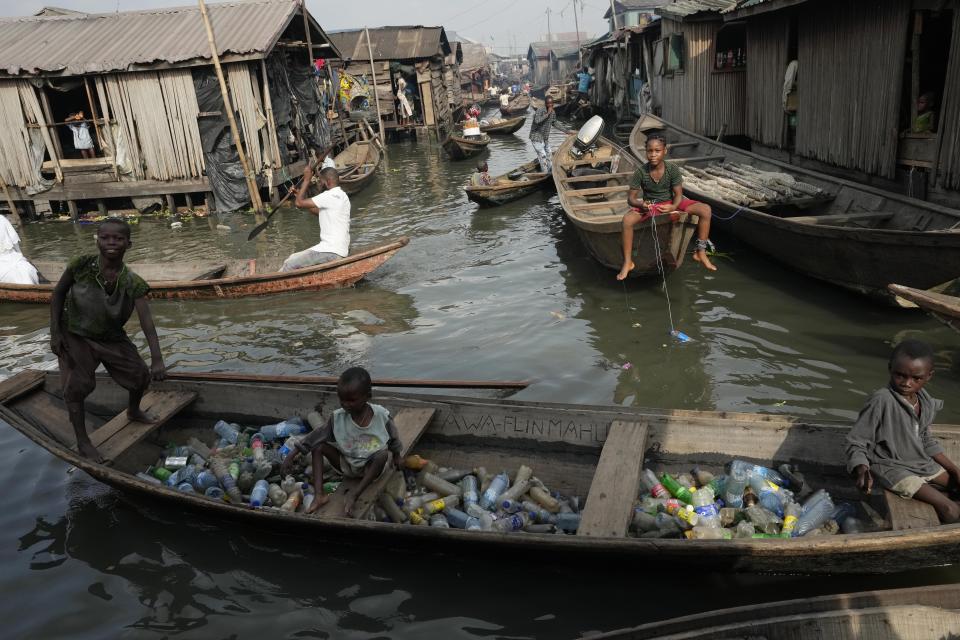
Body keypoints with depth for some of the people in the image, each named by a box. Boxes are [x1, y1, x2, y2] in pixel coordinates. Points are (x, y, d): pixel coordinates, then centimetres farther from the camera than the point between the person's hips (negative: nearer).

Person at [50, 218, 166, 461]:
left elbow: (147, 322, -28)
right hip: (76, 336, -2)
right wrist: (55, 332, -10)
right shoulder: (81, 265, -23)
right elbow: (58, 293, -7)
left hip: (112, 338, 2)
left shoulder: (133, 283, -22)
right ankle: (82, 441, 12)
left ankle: (133, 411, 42)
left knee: (141, 375, 10)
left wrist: (157, 360, -38)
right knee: (77, 386, -6)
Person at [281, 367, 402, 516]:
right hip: (347, 466, 2)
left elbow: (393, 438, -2)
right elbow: (317, 436, -13)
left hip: (371, 468, -2)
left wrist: (396, 456, 12)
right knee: (318, 446, -13)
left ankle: (353, 495, -31)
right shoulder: (338, 417, -15)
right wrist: (292, 455, -18)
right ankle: (319, 495, -21)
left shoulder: (381, 416, -18)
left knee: (383, 454, -34)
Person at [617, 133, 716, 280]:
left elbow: (678, 194, -12)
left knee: (705, 210, -19)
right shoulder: (641, 172, -15)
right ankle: (627, 262, -19)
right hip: (649, 206, -1)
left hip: (671, 203, 1)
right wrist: (641, 204, -35)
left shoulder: (673, 169, -14)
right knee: (627, 220, -33)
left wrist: (673, 207, -35)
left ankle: (700, 253, -6)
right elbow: (631, 198, -11)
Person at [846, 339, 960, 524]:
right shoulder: (881, 401, -24)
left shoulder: (926, 402, 0)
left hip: (922, 463, 8)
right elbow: (856, 442, -20)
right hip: (892, 467, -8)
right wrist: (861, 470, -37)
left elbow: (926, 441, 16)